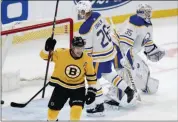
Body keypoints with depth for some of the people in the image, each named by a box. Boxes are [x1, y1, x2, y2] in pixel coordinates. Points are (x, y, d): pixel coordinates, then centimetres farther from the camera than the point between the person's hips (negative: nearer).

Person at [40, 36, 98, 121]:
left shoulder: (87, 60, -14)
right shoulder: (61, 53, -20)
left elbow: (91, 76, -2)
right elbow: (45, 55, -15)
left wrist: (92, 91, -3)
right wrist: (47, 49, -36)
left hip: (78, 88, 0)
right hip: (61, 86, 0)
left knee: (77, 109, -20)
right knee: (53, 109, 8)